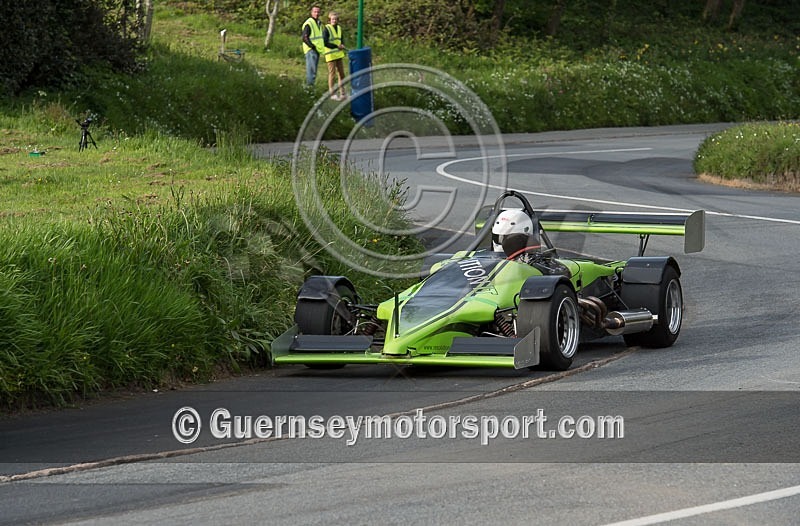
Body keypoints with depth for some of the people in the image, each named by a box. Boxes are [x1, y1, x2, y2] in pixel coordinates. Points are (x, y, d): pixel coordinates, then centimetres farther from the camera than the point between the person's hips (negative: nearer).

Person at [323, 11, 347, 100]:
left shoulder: (339, 28, 10)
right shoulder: (326, 29, -10)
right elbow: (325, 42, -16)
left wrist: (342, 45, -6)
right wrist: (337, 46, -20)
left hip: (339, 54, 7)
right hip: (330, 55, -7)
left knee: (341, 74, 9)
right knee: (332, 74, -2)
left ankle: (342, 93, 16)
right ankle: (332, 93, 5)